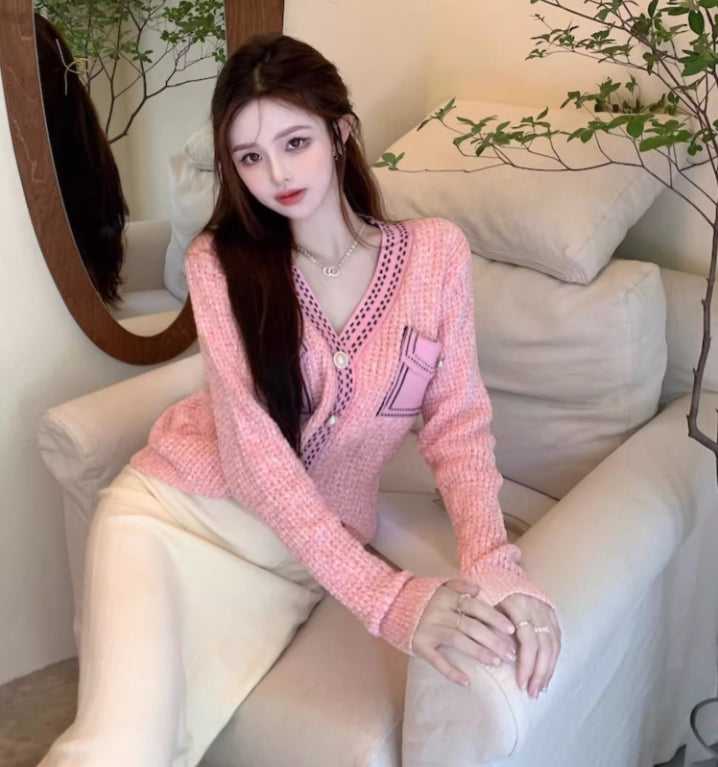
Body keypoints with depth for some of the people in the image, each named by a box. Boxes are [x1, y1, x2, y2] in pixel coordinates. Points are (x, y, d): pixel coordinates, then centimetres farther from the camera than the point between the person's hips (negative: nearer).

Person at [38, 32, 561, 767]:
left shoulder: (435, 251, -5)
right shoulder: (220, 262, -10)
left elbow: (457, 422, -6)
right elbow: (255, 448, -18)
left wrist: (493, 564, -26)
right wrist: (387, 596, -30)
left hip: (306, 555, 2)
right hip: (175, 510, -1)